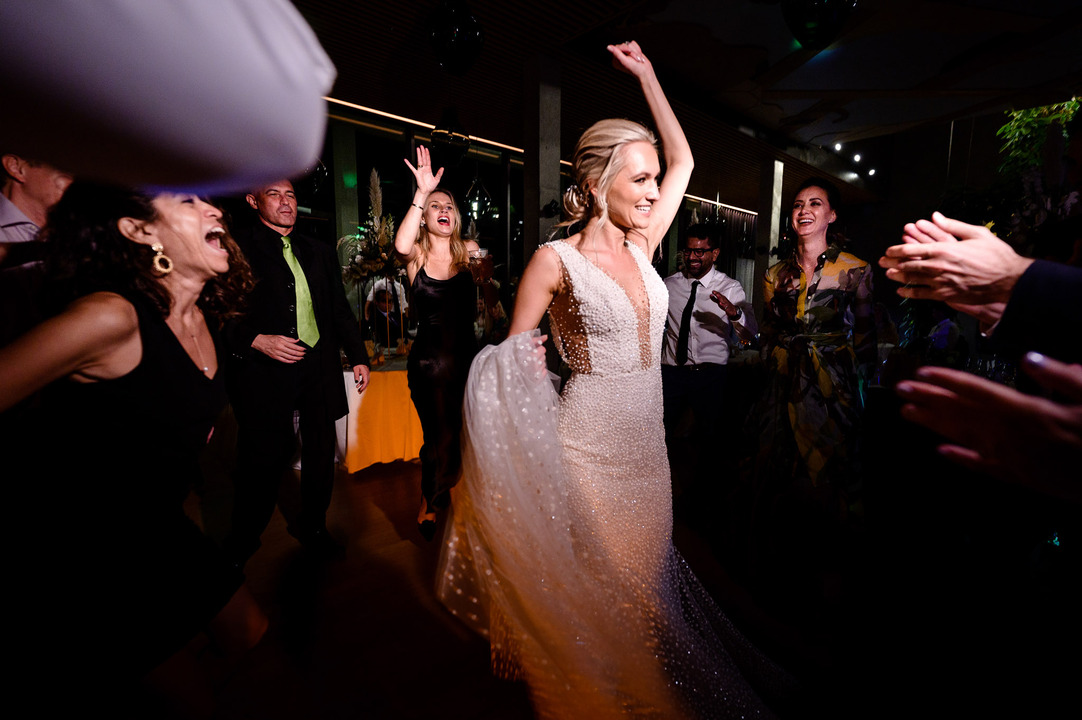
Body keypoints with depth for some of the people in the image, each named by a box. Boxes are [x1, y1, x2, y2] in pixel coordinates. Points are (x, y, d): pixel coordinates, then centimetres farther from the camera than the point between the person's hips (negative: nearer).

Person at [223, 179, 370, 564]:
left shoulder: (320, 253, 16)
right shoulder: (236, 249, 1)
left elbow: (340, 310, 18)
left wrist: (358, 356, 13)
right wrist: (257, 340, -17)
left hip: (320, 369, 5)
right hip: (264, 372, -4)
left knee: (320, 453, 11)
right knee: (262, 458, 4)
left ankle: (312, 527, 33)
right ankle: (241, 546, 29)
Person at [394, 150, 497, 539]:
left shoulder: (469, 251, 6)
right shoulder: (416, 255, 0)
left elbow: (490, 303, 2)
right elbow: (401, 245, -25)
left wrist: (486, 277, -15)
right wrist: (422, 192, -26)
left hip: (466, 356, 2)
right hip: (429, 359, -2)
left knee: (462, 437, 8)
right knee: (440, 438, 1)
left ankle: (430, 506, 37)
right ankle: (432, 503, 33)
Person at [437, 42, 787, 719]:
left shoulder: (642, 247, 6)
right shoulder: (555, 260, -10)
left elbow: (684, 161, 16)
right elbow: (514, 357, -3)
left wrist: (647, 74, 18)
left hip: (648, 440, 6)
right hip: (589, 445, -6)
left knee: (644, 567, 21)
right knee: (596, 580, 9)